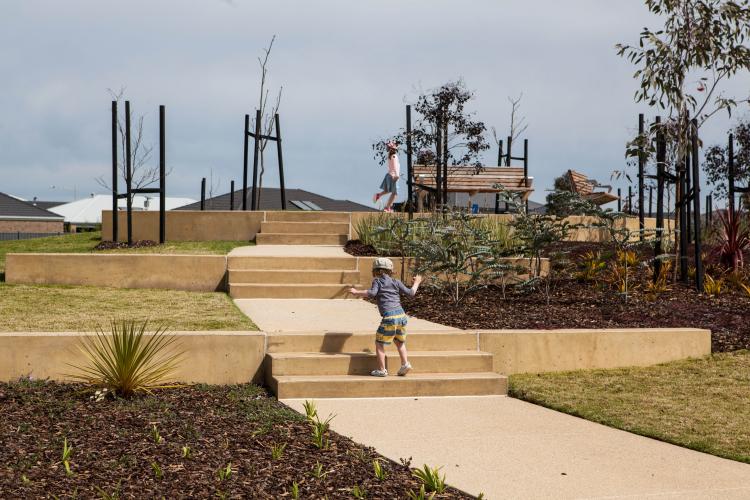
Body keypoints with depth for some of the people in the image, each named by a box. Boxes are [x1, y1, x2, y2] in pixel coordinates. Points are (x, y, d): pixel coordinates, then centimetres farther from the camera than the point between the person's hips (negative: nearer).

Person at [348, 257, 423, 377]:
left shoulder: (377, 281, 5)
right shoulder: (396, 282, 15)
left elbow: (372, 293, -13)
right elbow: (410, 293, 14)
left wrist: (357, 292, -3)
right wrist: (416, 283, 31)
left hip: (389, 317, -5)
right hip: (401, 314, 5)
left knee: (379, 343, 7)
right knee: (399, 342, 25)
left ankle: (382, 370, 5)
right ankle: (405, 363, 12)